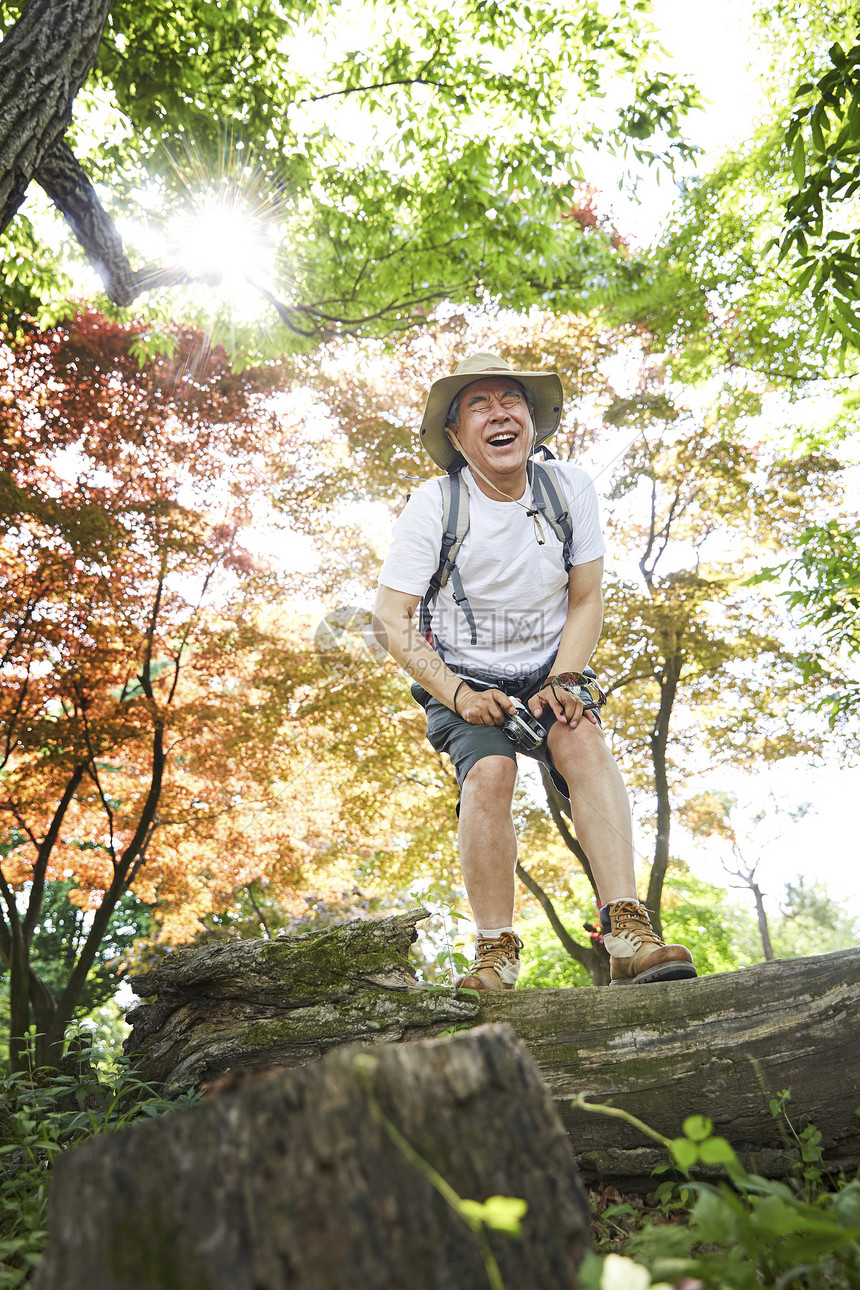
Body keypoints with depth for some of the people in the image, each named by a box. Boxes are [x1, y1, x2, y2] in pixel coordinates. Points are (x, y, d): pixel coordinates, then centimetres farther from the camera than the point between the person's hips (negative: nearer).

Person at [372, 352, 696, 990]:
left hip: (547, 670, 2)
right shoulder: (434, 505, -13)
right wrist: (457, 694, -21)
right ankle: (496, 955, -18)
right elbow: (391, 620, -11)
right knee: (490, 772, -28)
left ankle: (628, 933, -31)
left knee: (584, 741, -28)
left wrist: (563, 682, -14)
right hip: (461, 677, -1)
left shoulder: (571, 487, -6)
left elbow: (587, 600, 0)